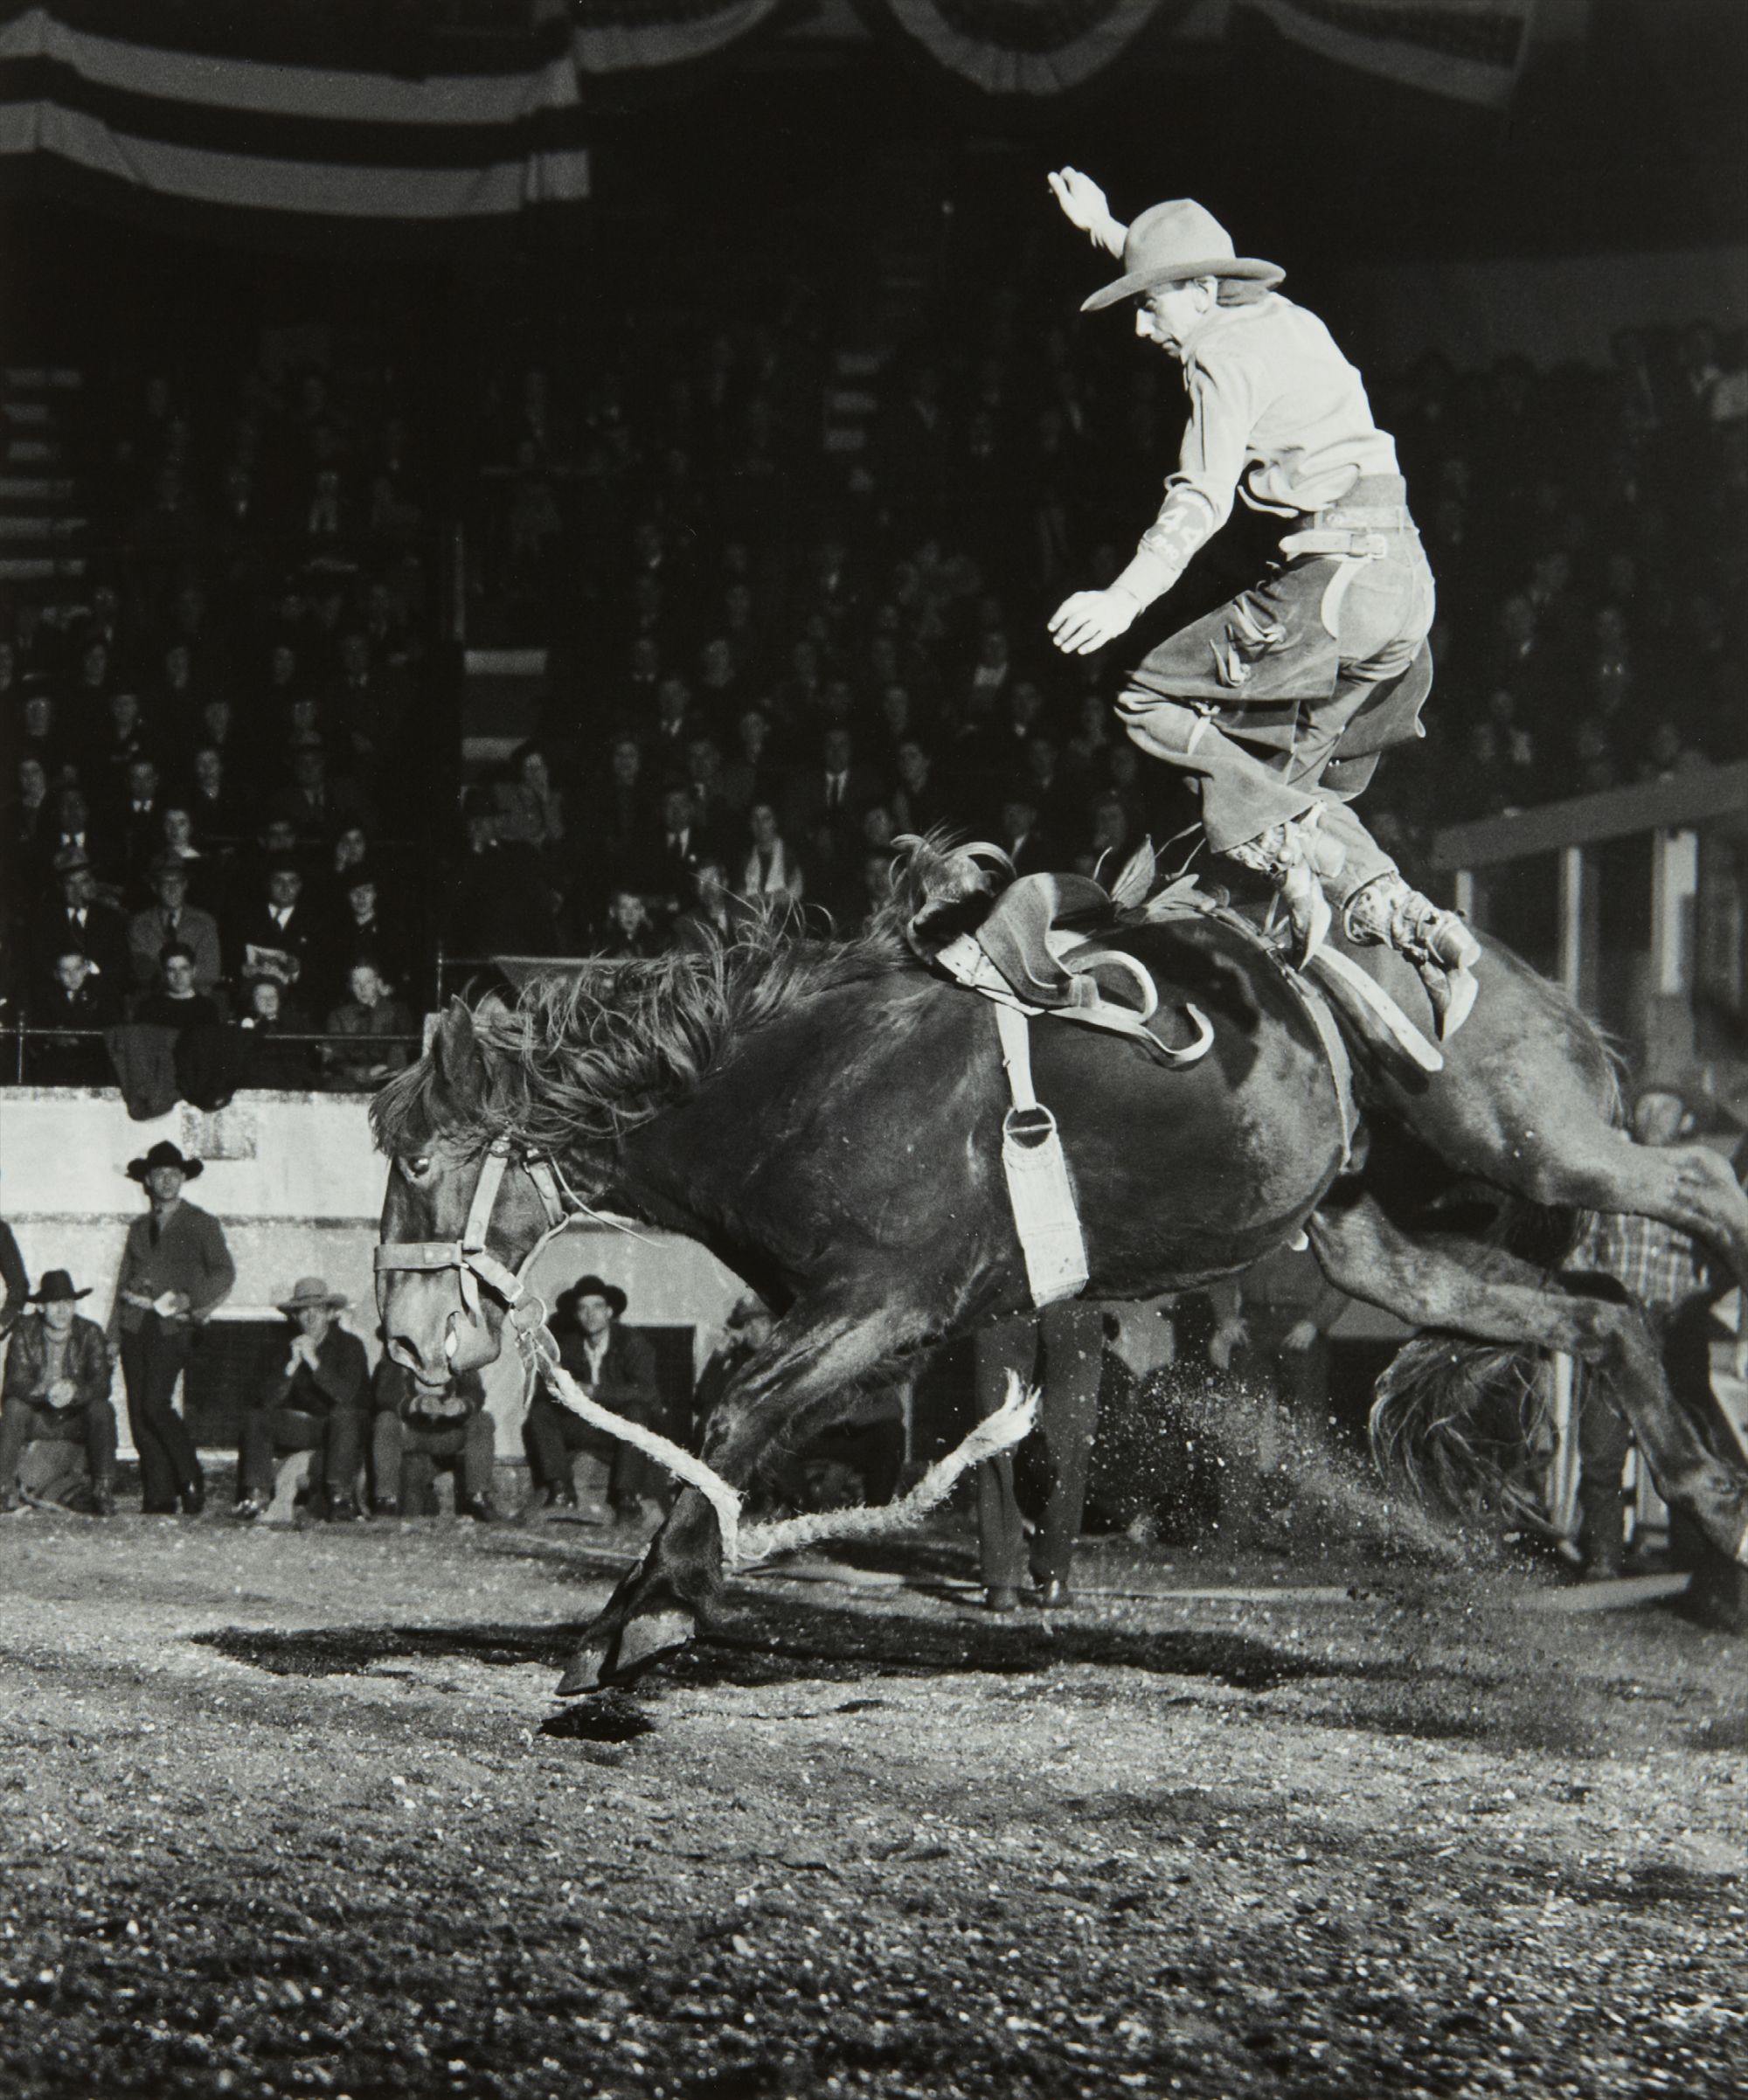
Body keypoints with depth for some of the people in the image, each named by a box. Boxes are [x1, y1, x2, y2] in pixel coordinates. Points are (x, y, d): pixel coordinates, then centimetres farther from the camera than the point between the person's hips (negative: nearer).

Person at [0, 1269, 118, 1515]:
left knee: (101, 1409, -29)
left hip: (77, 1420, 0)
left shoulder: (90, 1333, -6)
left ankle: (103, 1492, -26)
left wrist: (75, 1392, -40)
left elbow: (101, 1384, -17)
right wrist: (45, 1393, -39)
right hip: (36, 1419, 0)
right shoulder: (25, 1331, -6)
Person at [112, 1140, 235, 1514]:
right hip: (135, 1325, 5)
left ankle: (191, 1480, -6)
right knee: (139, 1412, -3)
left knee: (155, 1404, -20)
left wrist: (191, 1299, -17)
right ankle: (155, 1499, -1)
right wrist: (114, 1335, 13)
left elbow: (224, 1272, -2)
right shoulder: (139, 1228, 22)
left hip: (173, 1326, -5)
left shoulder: (201, 1225, 7)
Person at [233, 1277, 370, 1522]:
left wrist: (313, 1360, -29)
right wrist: (293, 1363, -22)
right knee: (255, 1418, -16)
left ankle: (338, 1494, -37)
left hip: (342, 1429, -4)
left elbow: (346, 1394, -24)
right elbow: (267, 1399, -9)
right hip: (300, 1425, 4)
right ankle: (257, 1495, -21)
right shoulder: (285, 1347, 2)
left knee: (344, 1415, -37)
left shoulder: (350, 1346, -8)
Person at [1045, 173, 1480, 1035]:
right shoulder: (1288, 321, 20)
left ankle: (1294, 855, -17)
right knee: (1293, 782, 14)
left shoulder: (1224, 359, -6)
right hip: (1406, 582, 9)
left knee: (1155, 701, -3)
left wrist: (1123, 600, -27)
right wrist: (1106, 231, 48)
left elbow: (1200, 500, -19)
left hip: (1338, 575, -9)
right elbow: (1198, 281, 45)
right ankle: (1413, 924, -3)